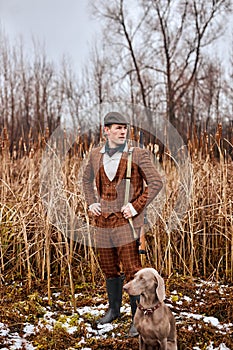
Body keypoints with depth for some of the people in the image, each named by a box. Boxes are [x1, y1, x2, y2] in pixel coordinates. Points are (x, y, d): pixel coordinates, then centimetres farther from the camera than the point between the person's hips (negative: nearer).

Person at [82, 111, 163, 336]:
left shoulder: (137, 155, -7)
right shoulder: (96, 155, 6)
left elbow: (156, 183, -7)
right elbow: (87, 180, 24)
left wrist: (137, 206, -12)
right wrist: (90, 203, 11)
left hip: (126, 221, -5)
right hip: (103, 220, 5)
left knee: (132, 271, -6)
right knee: (109, 268, 17)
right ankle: (113, 309, 36)